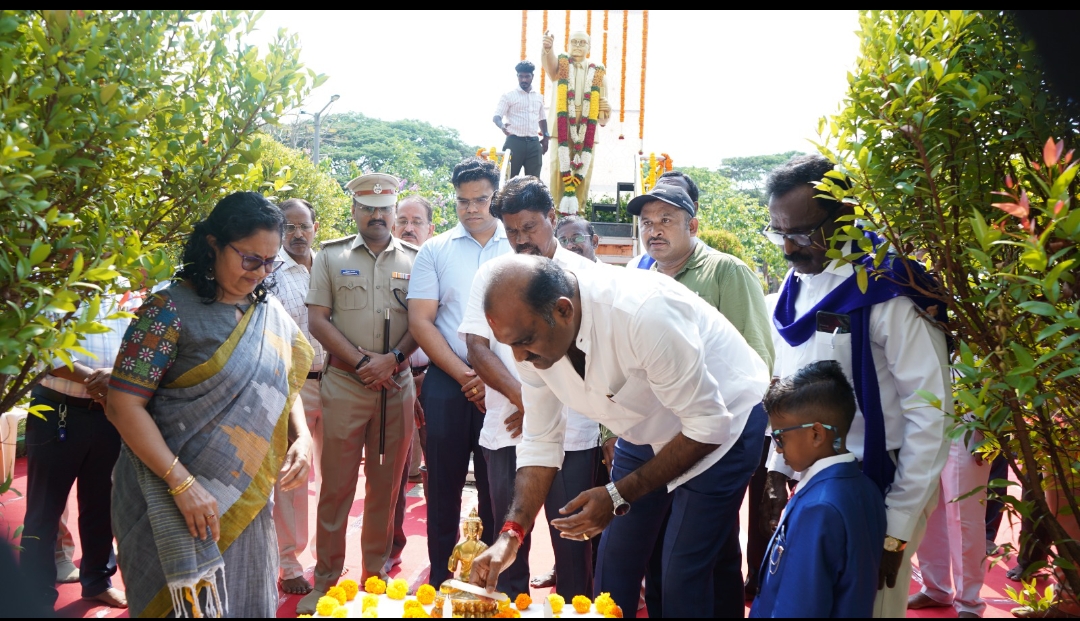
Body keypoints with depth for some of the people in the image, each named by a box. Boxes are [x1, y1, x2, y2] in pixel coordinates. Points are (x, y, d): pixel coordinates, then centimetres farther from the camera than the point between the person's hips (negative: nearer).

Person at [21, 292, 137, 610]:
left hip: (110, 414, 4)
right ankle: (37, 596, 16)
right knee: (45, 508, 5)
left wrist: (117, 373, -19)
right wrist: (90, 376, -24)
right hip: (57, 412, -3)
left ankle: (98, 580, 33)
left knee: (102, 503, 16)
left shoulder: (126, 299, 9)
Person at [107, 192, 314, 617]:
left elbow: (284, 384, 15)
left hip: (246, 501, 6)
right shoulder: (170, 310, -13)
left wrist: (302, 437, -5)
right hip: (177, 505, -5)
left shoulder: (270, 313, 5)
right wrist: (182, 484, -22)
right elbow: (124, 404, -16)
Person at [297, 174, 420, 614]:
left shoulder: (414, 260, 8)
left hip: (397, 385, 1)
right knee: (336, 484, 3)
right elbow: (318, 320, 0)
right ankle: (326, 577, 16)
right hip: (344, 384, -1)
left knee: (386, 484, 8)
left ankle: (375, 575, 22)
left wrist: (392, 359, -13)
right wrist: (361, 361, -10)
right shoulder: (331, 256, 6)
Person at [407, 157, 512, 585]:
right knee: (443, 482, 7)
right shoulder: (435, 251, 5)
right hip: (447, 381, 1)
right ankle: (440, 577, 20)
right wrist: (464, 376, -9)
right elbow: (420, 321, -1)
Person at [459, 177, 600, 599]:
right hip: (506, 431, 2)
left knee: (571, 538, 5)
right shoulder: (491, 274, 6)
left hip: (571, 431, -2)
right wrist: (522, 398, -13)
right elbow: (477, 347, 0)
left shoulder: (586, 274, 1)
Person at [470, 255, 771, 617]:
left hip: (722, 423, -5)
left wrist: (617, 496, -29)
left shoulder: (643, 312, -38)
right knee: (613, 572, 8)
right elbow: (540, 442, -8)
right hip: (647, 430, 6)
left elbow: (707, 425, -29)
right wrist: (511, 533, -18)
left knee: (683, 576, -8)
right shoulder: (533, 331, -17)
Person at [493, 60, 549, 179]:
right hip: (514, 142, -4)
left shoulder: (539, 97, 16)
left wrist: (545, 137, 16)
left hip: (534, 143, 5)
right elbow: (496, 116, -8)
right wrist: (502, 126, -30)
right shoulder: (508, 96, 0)